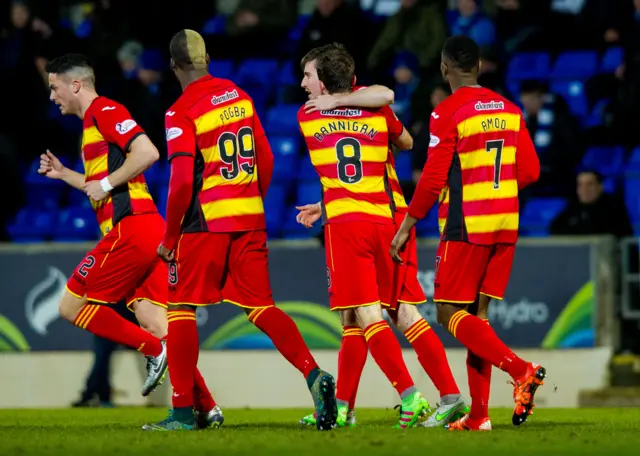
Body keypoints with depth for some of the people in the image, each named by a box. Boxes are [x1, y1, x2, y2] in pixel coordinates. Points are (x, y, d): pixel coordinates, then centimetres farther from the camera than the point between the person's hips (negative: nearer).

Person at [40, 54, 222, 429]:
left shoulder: (105, 111, -6)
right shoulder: (94, 120, 25)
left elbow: (147, 152, -20)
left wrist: (106, 183, -13)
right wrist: (63, 174, 28)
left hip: (131, 227, -10)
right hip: (149, 230, 10)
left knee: (72, 306, -4)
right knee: (154, 324, 3)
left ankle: (155, 351, -9)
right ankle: (206, 406, -4)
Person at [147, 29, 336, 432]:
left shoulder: (181, 112, -10)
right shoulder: (239, 97, 9)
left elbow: (182, 181, -15)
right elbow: (266, 161, 11)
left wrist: (169, 238, -6)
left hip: (206, 221, -5)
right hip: (250, 220, 5)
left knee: (183, 310, 5)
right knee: (261, 307, 8)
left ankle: (183, 411, 5)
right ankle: (314, 375, -11)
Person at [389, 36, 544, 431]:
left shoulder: (448, 113, -11)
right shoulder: (509, 110, 8)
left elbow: (433, 179, -13)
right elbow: (530, 171, 9)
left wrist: (407, 227, -5)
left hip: (465, 226, -7)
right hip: (505, 225, 7)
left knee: (450, 314, -1)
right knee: (477, 315, 11)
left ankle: (521, 370, -20)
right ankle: (479, 415, 6)